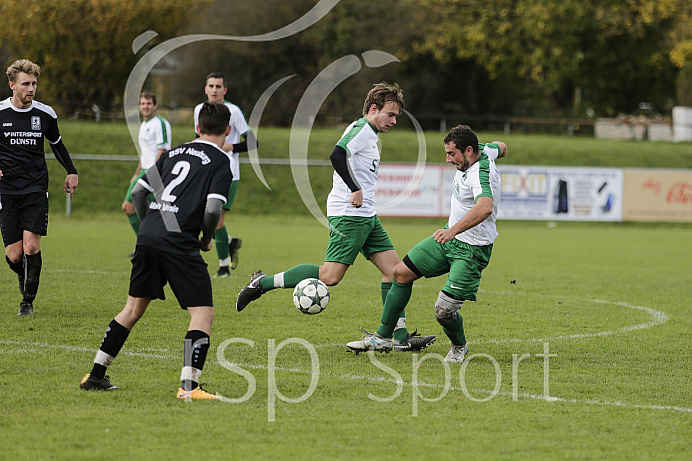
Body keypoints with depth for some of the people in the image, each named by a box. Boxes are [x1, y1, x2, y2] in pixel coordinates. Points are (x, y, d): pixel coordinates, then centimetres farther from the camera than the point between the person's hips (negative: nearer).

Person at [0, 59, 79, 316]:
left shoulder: (45, 115, 4)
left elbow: (56, 143, 23)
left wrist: (71, 171, 20)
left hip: (36, 190, 1)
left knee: (31, 247, -16)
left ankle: (28, 300, 0)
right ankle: (26, 281, 27)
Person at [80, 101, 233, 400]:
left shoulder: (174, 153, 20)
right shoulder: (220, 161, 2)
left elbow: (138, 192, 19)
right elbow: (212, 209, -10)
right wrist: (206, 239, 8)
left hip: (147, 237, 7)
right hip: (179, 243, -6)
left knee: (134, 308, 20)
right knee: (203, 313, -2)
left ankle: (96, 375, 24)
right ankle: (189, 385, -16)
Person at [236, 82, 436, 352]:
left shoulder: (369, 133, 21)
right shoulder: (361, 129, -11)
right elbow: (338, 155, -27)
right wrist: (356, 189, -28)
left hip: (366, 216, 11)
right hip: (349, 215, -11)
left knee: (393, 267, 3)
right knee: (330, 276, -15)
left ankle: (401, 337, 1)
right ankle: (262, 283, -4)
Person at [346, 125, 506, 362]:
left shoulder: (481, 174, -30)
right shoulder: (484, 151, -3)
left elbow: (485, 207, -50)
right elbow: (500, 147, 21)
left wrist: (454, 230, -58)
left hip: (472, 250, -10)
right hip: (450, 238, 10)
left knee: (444, 310, -16)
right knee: (402, 272, 7)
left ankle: (459, 346, 18)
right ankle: (383, 337, 20)